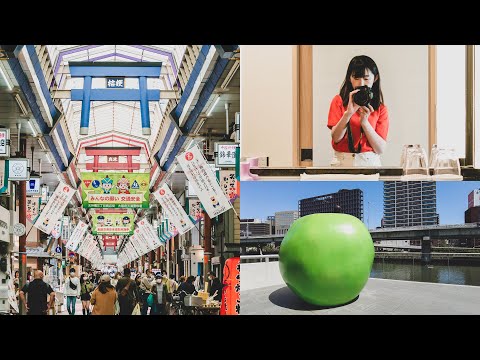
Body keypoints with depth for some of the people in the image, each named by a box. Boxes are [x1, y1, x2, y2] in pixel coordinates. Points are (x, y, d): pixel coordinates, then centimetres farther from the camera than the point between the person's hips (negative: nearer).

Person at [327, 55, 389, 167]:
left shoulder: (380, 109, 7)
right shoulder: (339, 101, 6)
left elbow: (381, 149, -1)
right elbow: (336, 138, -3)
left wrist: (364, 121, -11)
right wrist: (348, 113, -15)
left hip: (370, 162, 1)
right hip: (342, 162, 0)